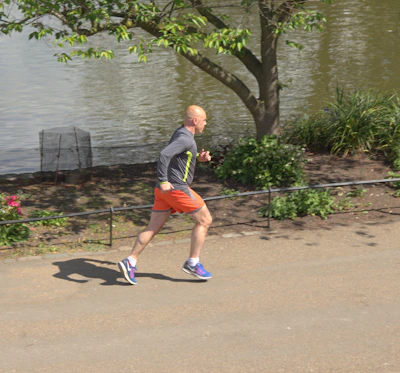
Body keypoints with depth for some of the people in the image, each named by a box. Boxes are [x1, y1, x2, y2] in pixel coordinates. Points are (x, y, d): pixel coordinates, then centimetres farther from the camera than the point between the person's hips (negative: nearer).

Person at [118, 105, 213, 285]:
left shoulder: (180, 134, 16)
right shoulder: (185, 139, -16)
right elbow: (164, 154, -29)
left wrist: (199, 157, 15)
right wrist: (163, 181, -31)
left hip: (164, 190, 10)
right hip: (176, 188, -9)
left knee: (153, 227, 9)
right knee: (204, 220, 4)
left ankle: (130, 262, 2)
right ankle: (193, 263, 6)